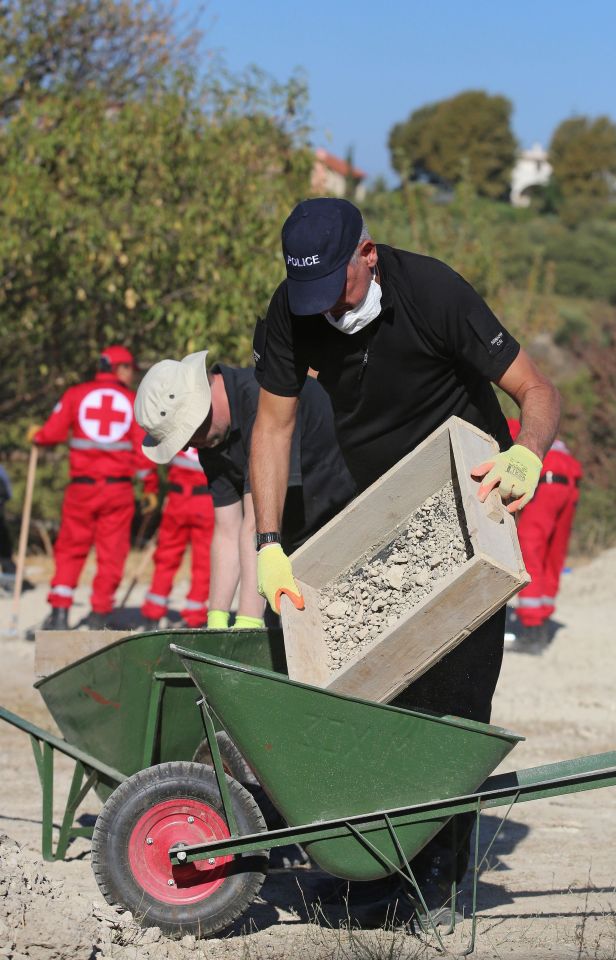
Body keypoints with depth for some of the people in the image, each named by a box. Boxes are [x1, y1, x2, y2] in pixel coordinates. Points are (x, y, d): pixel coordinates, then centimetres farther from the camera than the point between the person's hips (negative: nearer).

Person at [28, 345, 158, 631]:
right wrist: (151, 488, 9)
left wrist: (36, 436, 22)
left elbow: (53, 433, -1)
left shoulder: (76, 394, 2)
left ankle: (59, 610, 1)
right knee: (111, 553, 8)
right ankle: (99, 613, 8)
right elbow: (144, 449, 0)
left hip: (82, 487, 0)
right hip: (119, 489, 0)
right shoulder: (134, 402, 3)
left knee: (71, 550, 9)